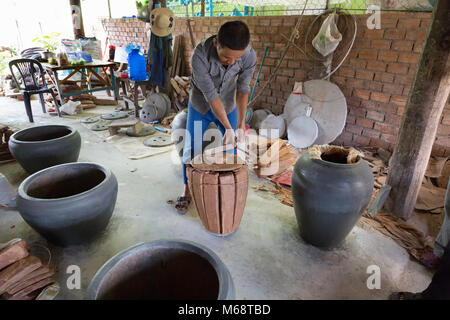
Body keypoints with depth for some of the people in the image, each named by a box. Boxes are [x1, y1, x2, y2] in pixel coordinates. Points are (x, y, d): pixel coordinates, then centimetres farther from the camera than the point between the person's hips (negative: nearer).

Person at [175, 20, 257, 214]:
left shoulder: (249, 56, -27)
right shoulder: (199, 56, -36)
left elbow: (243, 89, -19)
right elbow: (210, 95, -32)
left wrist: (241, 124, -28)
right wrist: (228, 127, -31)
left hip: (228, 106, 2)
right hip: (200, 106, -2)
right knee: (192, 150, 3)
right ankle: (187, 192, 21)